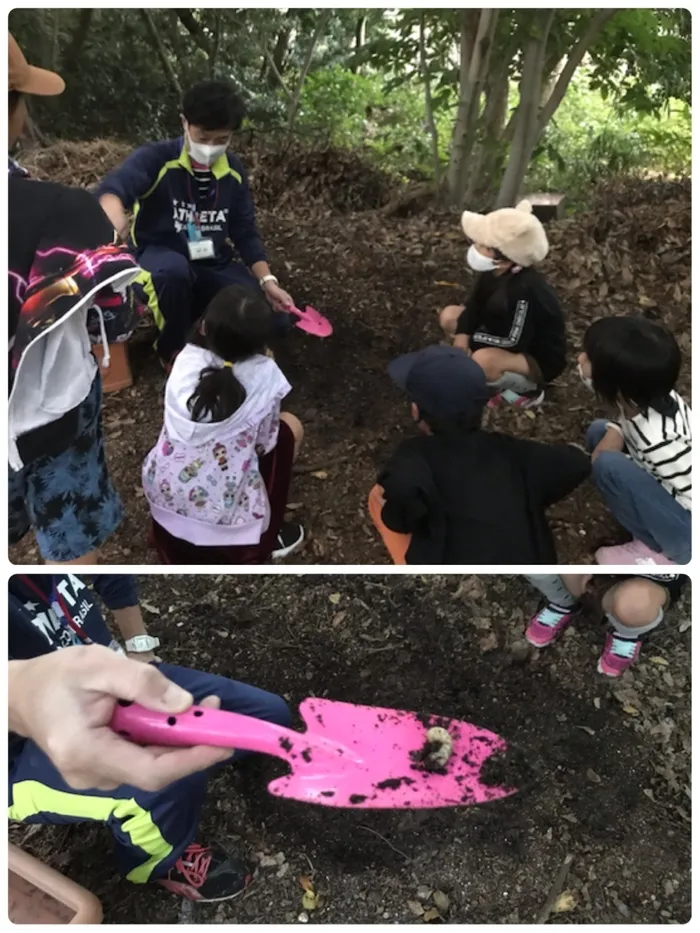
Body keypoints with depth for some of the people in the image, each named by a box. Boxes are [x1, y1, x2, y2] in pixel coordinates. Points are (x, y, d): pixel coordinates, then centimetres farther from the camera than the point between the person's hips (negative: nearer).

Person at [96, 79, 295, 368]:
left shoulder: (233, 171, 2)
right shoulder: (156, 158, -15)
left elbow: (246, 233, 6)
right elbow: (111, 190, -34)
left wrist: (267, 281, -9)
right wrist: (117, 229, -58)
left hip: (215, 266, 4)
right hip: (160, 259, -4)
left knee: (275, 320, -14)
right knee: (174, 269, -42)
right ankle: (172, 350, -12)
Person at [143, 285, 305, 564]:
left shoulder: (187, 359, -7)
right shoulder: (264, 374, -15)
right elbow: (264, 443, -5)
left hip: (163, 492, 5)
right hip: (219, 510, -4)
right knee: (290, 427, 13)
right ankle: (267, 538, 21)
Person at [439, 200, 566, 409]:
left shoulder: (525, 289, -36)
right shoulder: (494, 271, -14)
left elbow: (513, 342, -30)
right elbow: (474, 305, 0)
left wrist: (469, 337, -18)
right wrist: (462, 335, -19)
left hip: (540, 360, -9)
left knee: (483, 360, -39)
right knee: (449, 316, 2)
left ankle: (528, 389, -6)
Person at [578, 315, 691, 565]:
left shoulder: (658, 439, -35)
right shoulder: (644, 397, -13)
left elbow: (692, 497, -25)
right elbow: (624, 420, 8)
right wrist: (614, 434, -16)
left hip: (690, 533, -8)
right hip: (670, 490, 9)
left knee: (611, 467, -28)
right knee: (598, 432, 4)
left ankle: (662, 553, -5)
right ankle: (654, 535, 6)